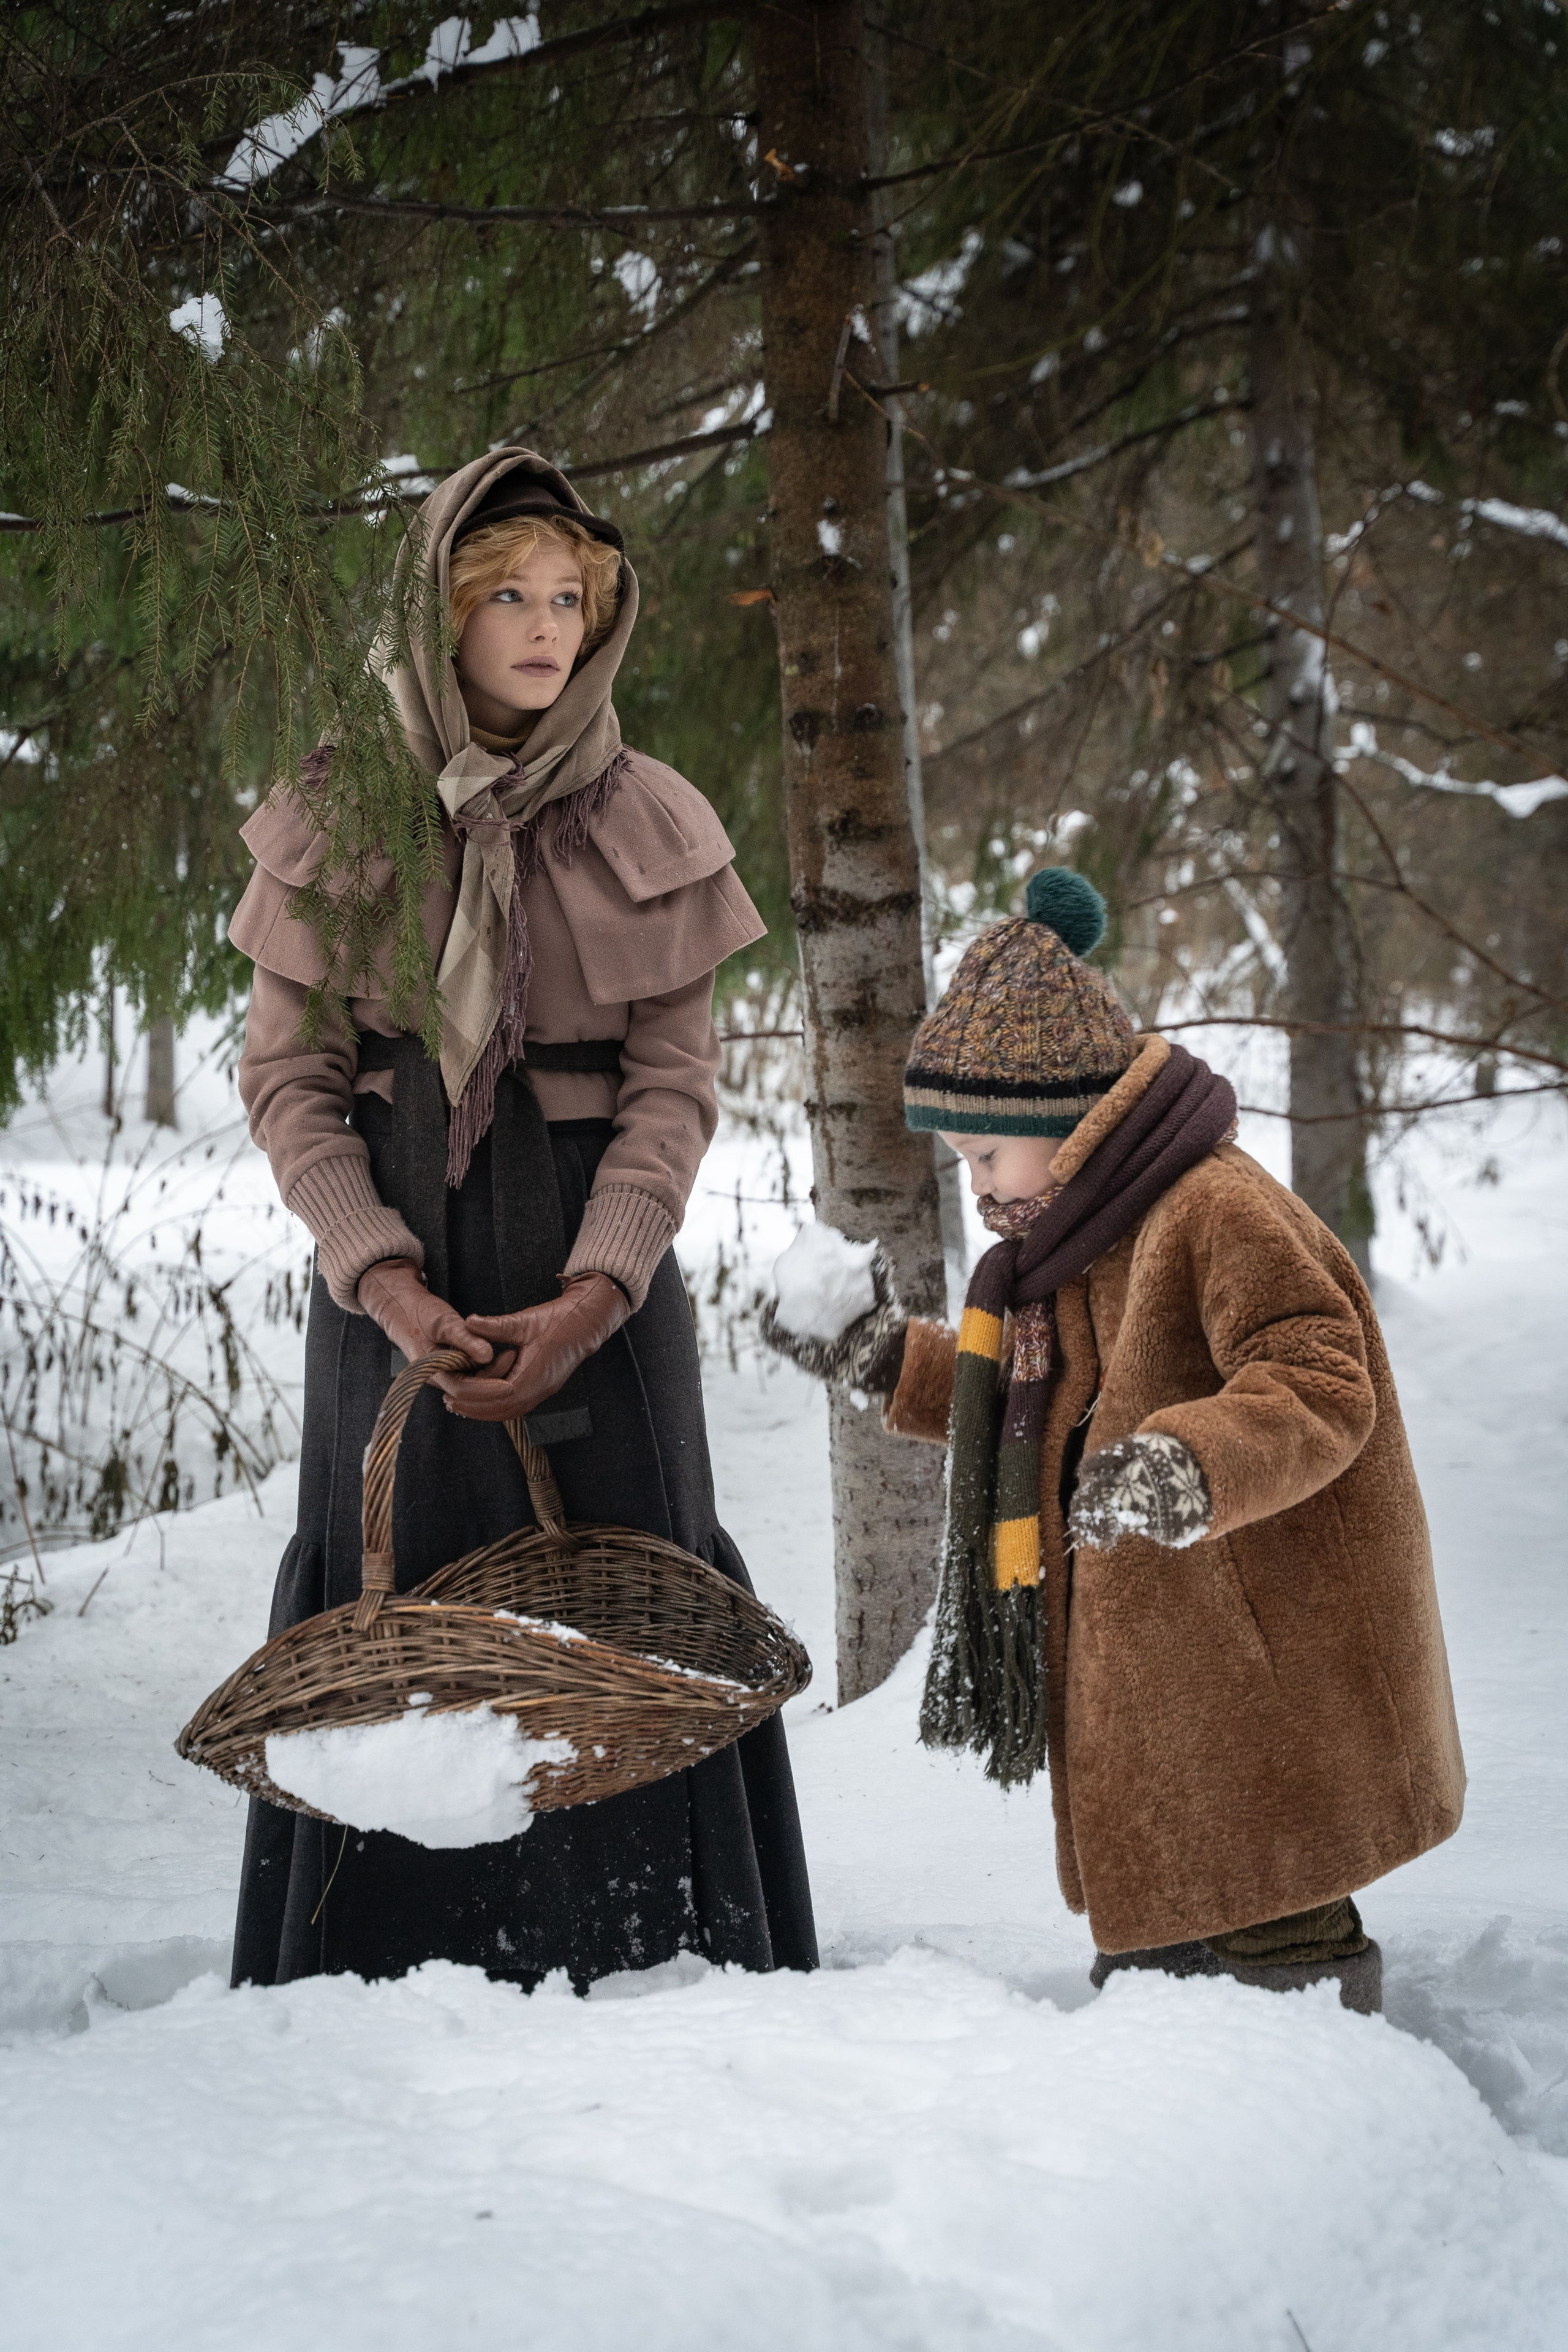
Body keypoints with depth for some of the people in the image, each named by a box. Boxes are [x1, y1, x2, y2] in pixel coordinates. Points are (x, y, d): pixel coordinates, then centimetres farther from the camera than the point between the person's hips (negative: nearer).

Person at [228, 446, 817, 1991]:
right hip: (393, 1268, 0)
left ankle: (660, 1964, 7)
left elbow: (677, 1086, -1)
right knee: (393, 1605, 0)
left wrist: (589, 1299, -14)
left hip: (597, 1272, 0)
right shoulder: (337, 815, 1)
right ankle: (385, 1970, 10)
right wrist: (385, 1280, -14)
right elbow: (285, 1076, -1)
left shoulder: (653, 825, 2)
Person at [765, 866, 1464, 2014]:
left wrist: (1190, 1469, -43)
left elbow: (1317, 1391, -26)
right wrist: (888, 1358, 25)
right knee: (1152, 1937, 15)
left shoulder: (1218, 1215, -17)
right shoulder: (1088, 1239, 17)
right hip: (1154, 1697, 10)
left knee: (1265, 1938, -8)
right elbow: (1042, 1407, 29)